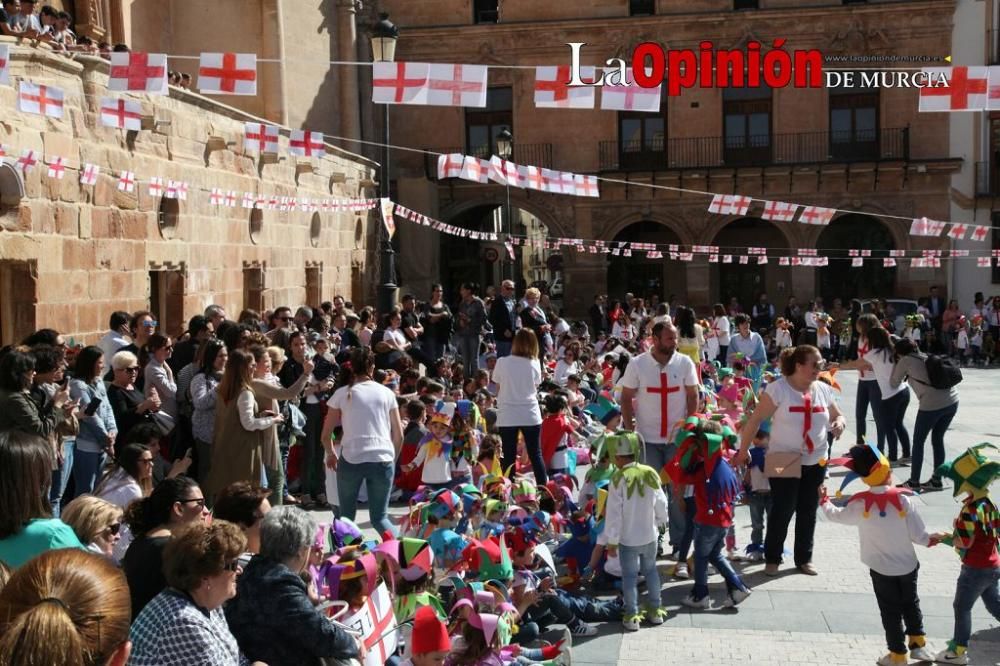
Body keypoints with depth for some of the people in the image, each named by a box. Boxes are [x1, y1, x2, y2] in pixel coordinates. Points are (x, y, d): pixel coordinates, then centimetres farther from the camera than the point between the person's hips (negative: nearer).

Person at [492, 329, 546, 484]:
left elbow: (498, 389, 2)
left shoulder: (502, 362, -5)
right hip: (530, 415, 1)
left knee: (509, 457, 5)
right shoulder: (534, 364, -3)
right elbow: (535, 387, 3)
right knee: (536, 454, 9)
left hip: (507, 416, -1)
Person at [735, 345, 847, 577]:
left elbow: (837, 415, 17)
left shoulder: (824, 390, 3)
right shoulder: (778, 389, -13)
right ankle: (772, 558, 16)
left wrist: (839, 423, -8)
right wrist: (742, 451, -10)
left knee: (808, 511, 12)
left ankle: (804, 558, 27)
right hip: (784, 461, -5)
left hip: (816, 461, 5)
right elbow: (755, 420, -11)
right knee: (782, 510, -2)